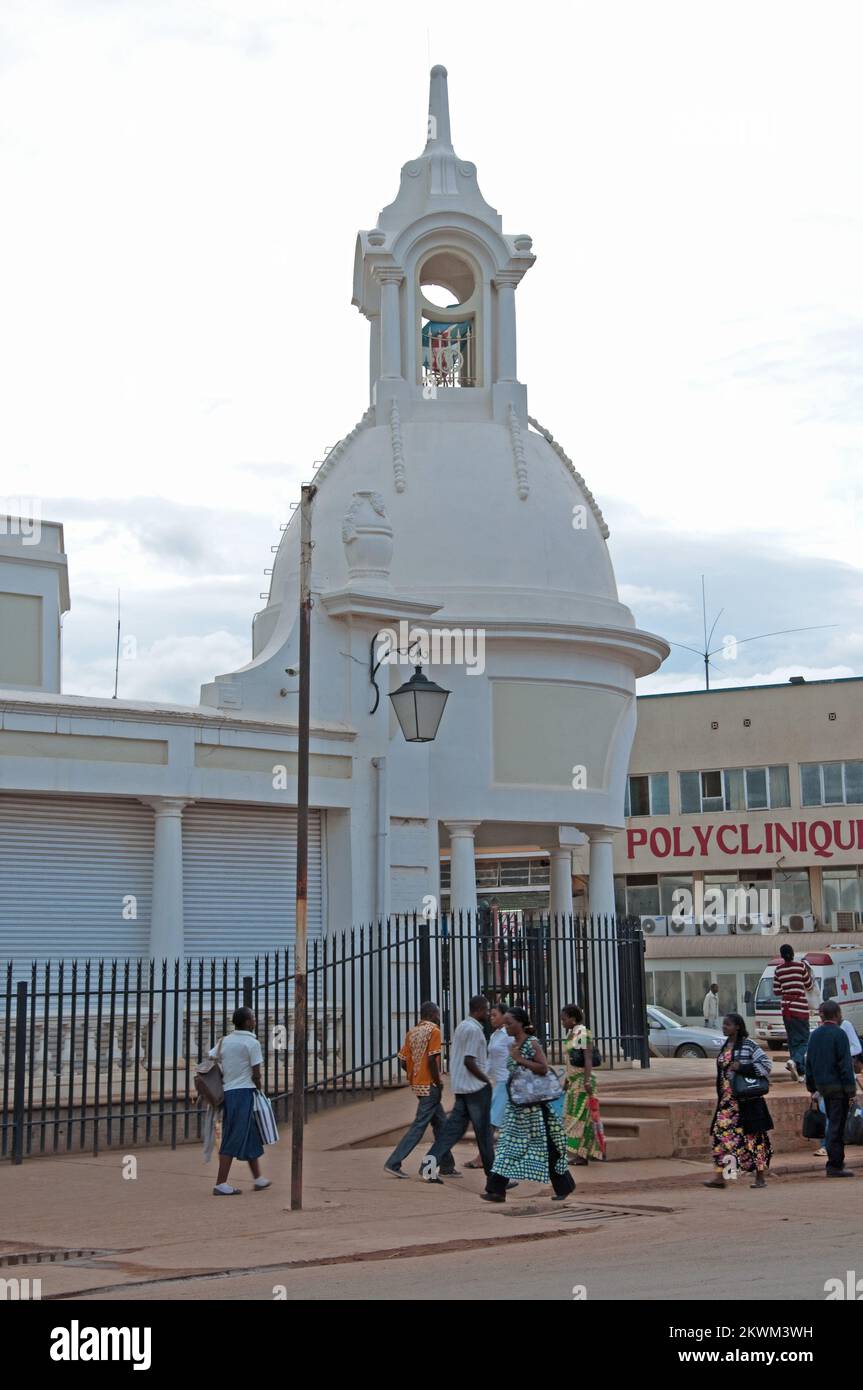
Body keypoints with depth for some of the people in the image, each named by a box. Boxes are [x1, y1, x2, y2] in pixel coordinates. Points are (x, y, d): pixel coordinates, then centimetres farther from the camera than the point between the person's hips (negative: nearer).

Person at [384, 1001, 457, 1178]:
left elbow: (403, 1062, 8)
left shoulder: (411, 1032, 12)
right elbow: (432, 1060, -19)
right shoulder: (433, 1031, -10)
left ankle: (447, 1166, 17)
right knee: (419, 1126, -5)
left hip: (416, 1083, 8)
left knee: (441, 1123, 14)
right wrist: (439, 1084, -12)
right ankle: (393, 1163, -7)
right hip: (429, 1086, -8)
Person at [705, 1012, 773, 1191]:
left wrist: (742, 1067, -21)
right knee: (722, 1134, -1)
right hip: (727, 1100, 7)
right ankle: (721, 1177, -1)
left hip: (746, 1100, -7)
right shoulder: (726, 1046, 12)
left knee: (753, 1135, 1)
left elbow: (766, 1064, -14)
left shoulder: (748, 1045, -9)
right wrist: (721, 1095, 17)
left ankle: (761, 1176, 11)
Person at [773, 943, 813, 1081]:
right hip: (800, 1008, -4)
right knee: (804, 1040, 1)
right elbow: (809, 986, 6)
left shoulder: (778, 970, 3)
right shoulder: (800, 966, -6)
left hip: (786, 1008, 4)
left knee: (793, 1040, 12)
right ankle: (795, 1060, -26)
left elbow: (776, 991, 7)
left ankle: (800, 1071, 11)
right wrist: (808, 971, 19)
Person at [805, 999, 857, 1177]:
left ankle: (837, 1161, 23)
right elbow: (845, 1064, -16)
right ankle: (834, 1165, -5)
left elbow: (809, 1063, 14)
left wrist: (811, 1087, 21)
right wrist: (851, 1089, -14)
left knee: (833, 1123, 18)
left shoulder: (814, 1035, 10)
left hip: (822, 1085, 7)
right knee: (837, 1124, -5)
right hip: (837, 1085, -7)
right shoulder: (839, 1034, -12)